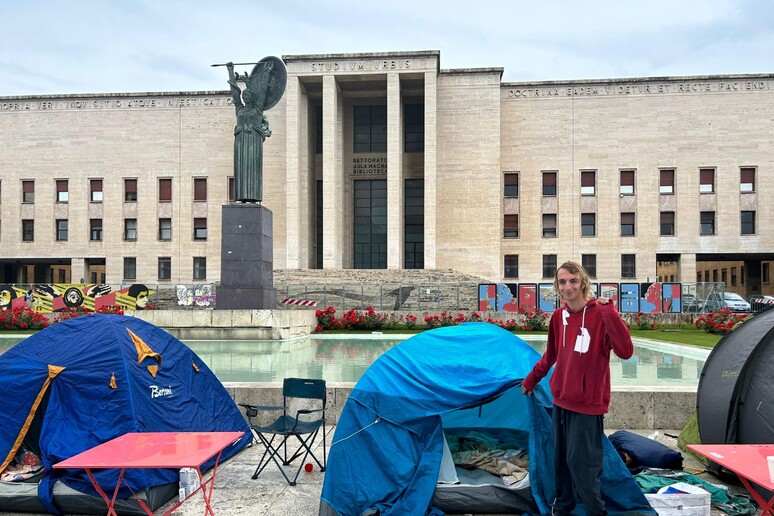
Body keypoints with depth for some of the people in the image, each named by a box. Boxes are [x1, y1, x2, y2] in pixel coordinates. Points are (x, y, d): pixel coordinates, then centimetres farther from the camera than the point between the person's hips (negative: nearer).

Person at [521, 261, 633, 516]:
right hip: (560, 400, 6)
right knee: (560, 459, 18)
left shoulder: (600, 315, -16)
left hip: (587, 404, -6)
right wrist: (531, 380, 25)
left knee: (581, 462, -2)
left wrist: (609, 313, -34)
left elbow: (625, 351, -28)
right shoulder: (558, 317, 2)